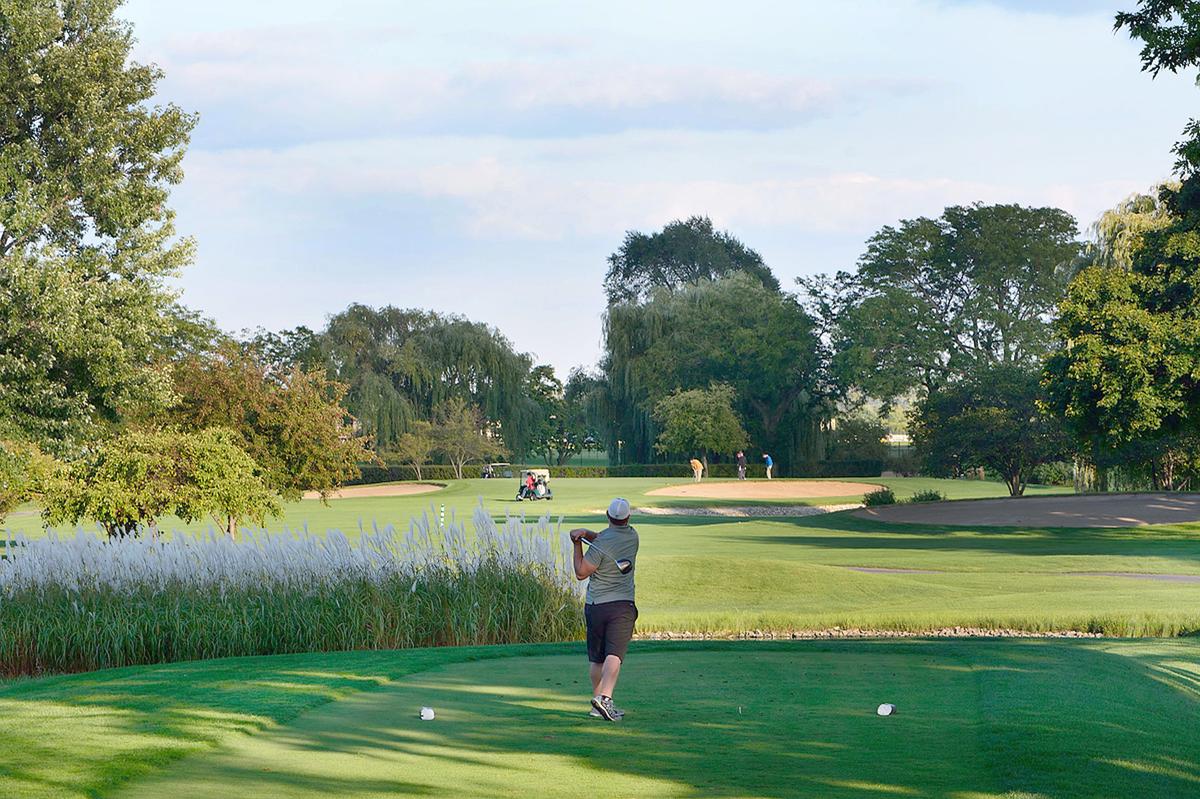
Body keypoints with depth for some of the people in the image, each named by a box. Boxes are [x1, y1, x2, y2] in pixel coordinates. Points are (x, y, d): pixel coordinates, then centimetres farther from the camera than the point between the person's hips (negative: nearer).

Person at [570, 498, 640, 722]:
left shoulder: (601, 544, -11)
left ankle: (597, 699, 18)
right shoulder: (633, 536, 3)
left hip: (595, 605, -1)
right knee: (614, 654, -11)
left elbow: (581, 573, -7)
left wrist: (577, 544, -1)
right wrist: (585, 532, -9)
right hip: (622, 605, 1)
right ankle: (605, 698, -29)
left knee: (596, 658, 12)